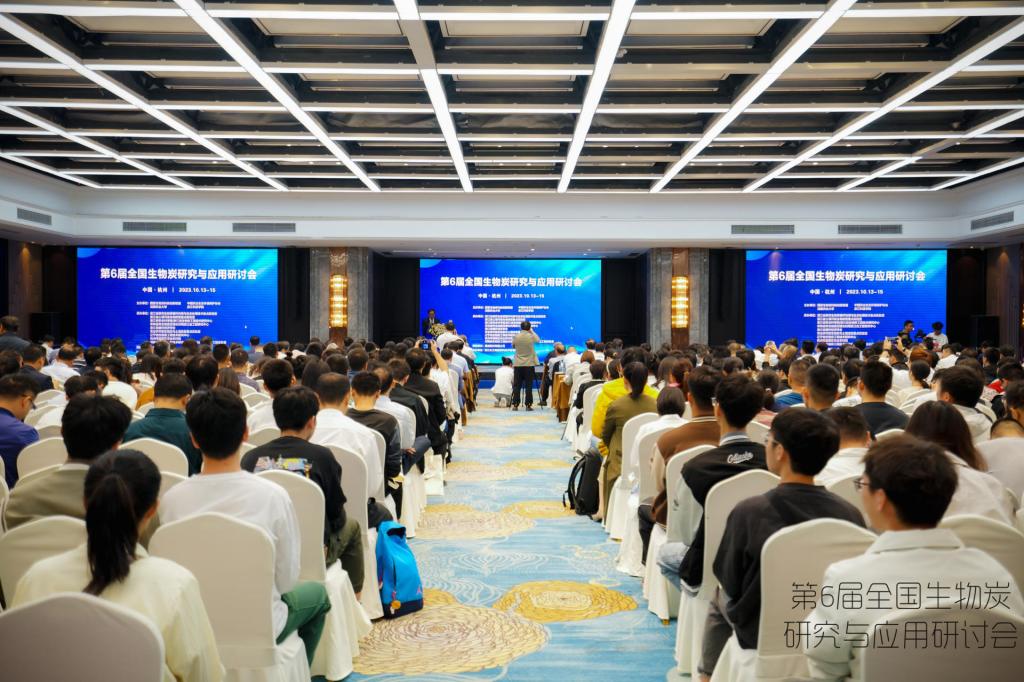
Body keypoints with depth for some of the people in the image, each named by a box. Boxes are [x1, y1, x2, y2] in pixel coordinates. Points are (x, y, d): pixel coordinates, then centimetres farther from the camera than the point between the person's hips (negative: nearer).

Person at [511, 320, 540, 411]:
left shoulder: (516, 337, -4)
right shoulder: (532, 337, -7)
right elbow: (538, 340, 15)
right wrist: (532, 331, 21)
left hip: (518, 364, 1)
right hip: (529, 364, -1)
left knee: (517, 385, 5)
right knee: (528, 386, 1)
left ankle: (515, 405, 4)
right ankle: (528, 405, 0)